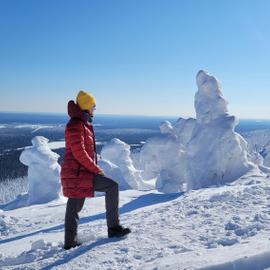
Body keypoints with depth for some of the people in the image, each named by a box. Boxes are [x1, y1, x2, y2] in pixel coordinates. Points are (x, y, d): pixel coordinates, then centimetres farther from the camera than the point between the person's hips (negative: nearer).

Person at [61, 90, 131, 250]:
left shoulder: (82, 123, 18)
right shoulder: (76, 125, -14)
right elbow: (79, 153, -20)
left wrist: (94, 168, 15)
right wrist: (96, 169, -13)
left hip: (75, 173, 11)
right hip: (78, 173, -11)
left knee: (74, 207, 13)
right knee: (112, 186, -9)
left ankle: (70, 242, 22)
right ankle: (113, 228, -3)